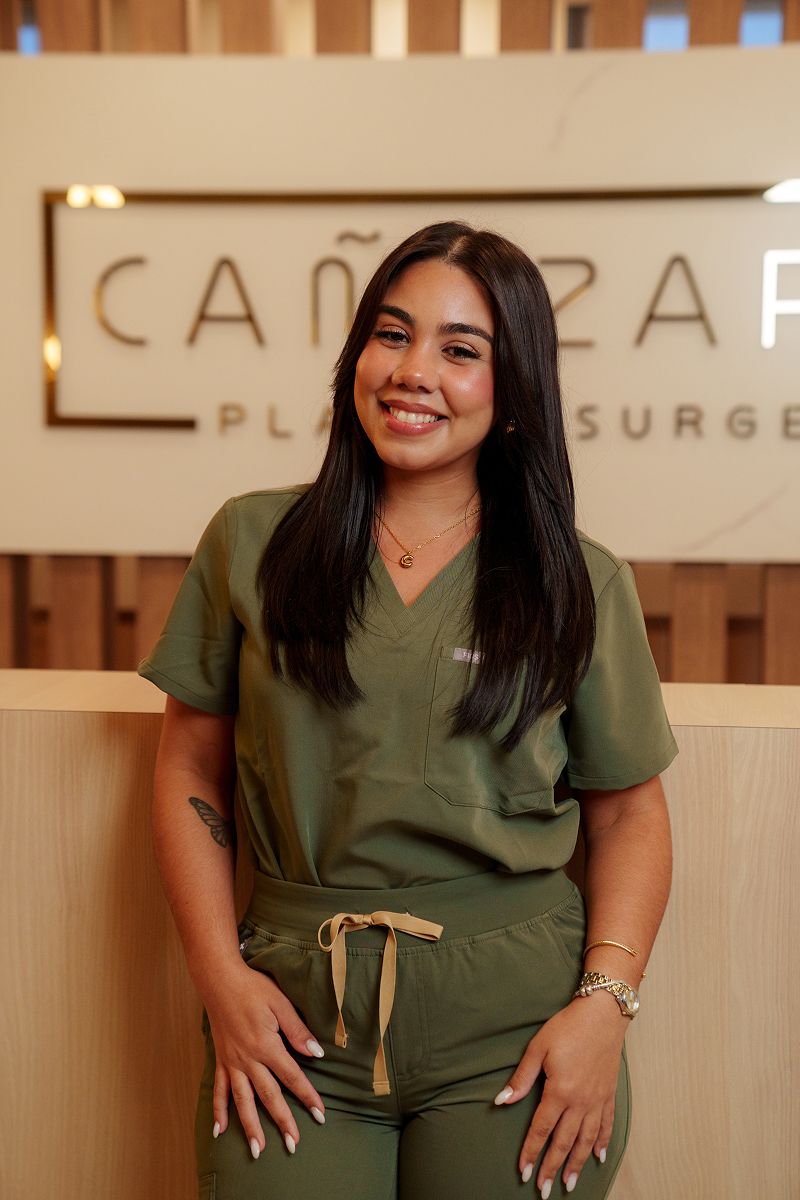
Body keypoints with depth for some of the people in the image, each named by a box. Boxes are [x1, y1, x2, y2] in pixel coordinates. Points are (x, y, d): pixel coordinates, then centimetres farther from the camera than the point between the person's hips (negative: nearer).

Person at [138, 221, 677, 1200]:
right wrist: (222, 979, -4)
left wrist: (604, 1005, -7)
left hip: (513, 1024, 0)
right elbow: (189, 774, 5)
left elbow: (627, 810, 5)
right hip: (294, 1015, 1)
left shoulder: (583, 584, 1)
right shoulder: (251, 544, 2)